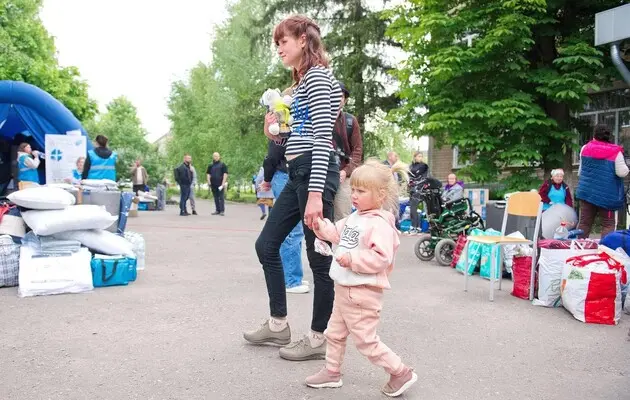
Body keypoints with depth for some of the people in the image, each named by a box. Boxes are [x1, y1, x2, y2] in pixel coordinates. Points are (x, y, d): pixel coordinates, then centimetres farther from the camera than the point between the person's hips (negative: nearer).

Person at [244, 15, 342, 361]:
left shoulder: (317, 77, -8)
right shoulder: (302, 81, 22)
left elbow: (322, 138, -18)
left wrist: (315, 193, -23)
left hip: (315, 173, -11)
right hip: (298, 174, 11)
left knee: (319, 258, 0)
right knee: (266, 245, 13)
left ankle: (318, 339, 13)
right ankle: (278, 325, 24)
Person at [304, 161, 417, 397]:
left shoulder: (380, 224, -22)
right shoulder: (355, 218, 8)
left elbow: (381, 258, -30)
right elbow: (337, 234, 21)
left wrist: (353, 259, -32)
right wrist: (321, 226, 6)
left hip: (362, 294, -10)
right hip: (344, 290, 10)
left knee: (366, 341, 0)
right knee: (335, 333, 20)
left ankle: (402, 373, 16)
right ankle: (332, 372, 36)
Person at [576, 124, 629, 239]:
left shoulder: (585, 148, 4)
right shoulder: (616, 152, -7)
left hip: (587, 190, 3)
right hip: (607, 194, -3)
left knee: (584, 222, 6)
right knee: (608, 223, 4)